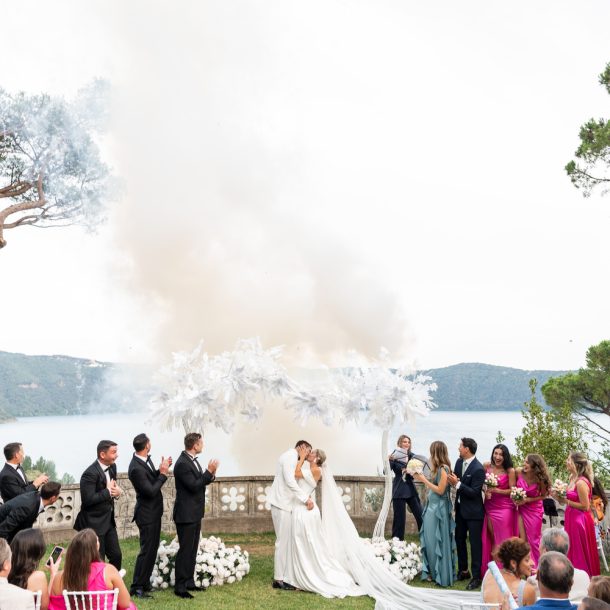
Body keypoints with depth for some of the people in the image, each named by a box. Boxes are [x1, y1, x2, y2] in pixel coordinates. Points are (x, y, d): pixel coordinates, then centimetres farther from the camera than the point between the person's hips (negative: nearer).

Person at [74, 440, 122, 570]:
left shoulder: (112, 467, 4)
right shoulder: (90, 474, -22)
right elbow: (88, 500, -27)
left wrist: (117, 491, -5)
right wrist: (108, 491, -19)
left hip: (108, 521, 8)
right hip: (94, 523, -8)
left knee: (116, 556, 13)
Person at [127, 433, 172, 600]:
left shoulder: (146, 460, 2)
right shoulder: (136, 468, -26)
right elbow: (151, 491, -25)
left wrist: (161, 470, -3)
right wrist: (163, 473, -19)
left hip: (153, 512, 9)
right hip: (147, 514, -9)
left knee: (152, 549, 18)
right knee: (147, 550, -1)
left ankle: (145, 583, 29)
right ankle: (137, 588, 9)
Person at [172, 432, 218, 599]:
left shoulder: (193, 460, 8)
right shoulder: (182, 463, -21)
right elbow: (194, 486, -24)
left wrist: (210, 473, -5)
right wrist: (209, 471, -19)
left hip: (195, 513, 10)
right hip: (186, 514, -10)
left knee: (192, 549, 15)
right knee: (185, 550, -3)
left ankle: (189, 582, 24)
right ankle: (180, 587, 5)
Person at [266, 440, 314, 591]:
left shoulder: (292, 458, 18)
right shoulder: (290, 456, -12)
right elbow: (289, 481, -23)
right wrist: (305, 498, -22)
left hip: (286, 504, 10)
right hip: (282, 504, -10)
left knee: (287, 541, 10)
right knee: (283, 541, -5)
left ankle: (284, 577, 14)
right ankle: (279, 579, 0)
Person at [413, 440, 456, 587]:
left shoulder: (444, 468, -16)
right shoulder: (438, 468, 7)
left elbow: (440, 490, -17)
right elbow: (434, 486, 8)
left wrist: (424, 480, -12)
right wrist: (422, 479, 9)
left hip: (438, 509, -8)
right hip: (431, 507, 8)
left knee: (437, 541, 3)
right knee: (429, 540, 13)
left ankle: (441, 575, 15)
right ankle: (432, 571, 23)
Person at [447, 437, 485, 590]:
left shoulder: (478, 469, -23)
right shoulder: (459, 462, 0)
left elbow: (474, 492, -23)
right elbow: (454, 479, 9)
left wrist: (458, 484, -27)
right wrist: (452, 481, -14)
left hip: (473, 511, -8)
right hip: (460, 508, 8)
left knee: (475, 543, 1)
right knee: (459, 540, 17)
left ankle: (476, 576, 10)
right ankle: (463, 571, 32)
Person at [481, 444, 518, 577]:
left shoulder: (510, 471, -12)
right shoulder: (487, 466, -1)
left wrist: (497, 490, -19)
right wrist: (486, 490, -6)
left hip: (504, 508, -4)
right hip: (489, 507, 4)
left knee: (502, 540, 4)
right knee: (491, 539, 12)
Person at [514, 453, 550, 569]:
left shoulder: (540, 479, -21)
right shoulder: (519, 472, -15)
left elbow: (543, 495, -6)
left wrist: (527, 500, -17)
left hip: (534, 510, -2)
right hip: (521, 509, 2)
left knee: (533, 540, 7)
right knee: (521, 540, 1)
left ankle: (537, 567, 25)